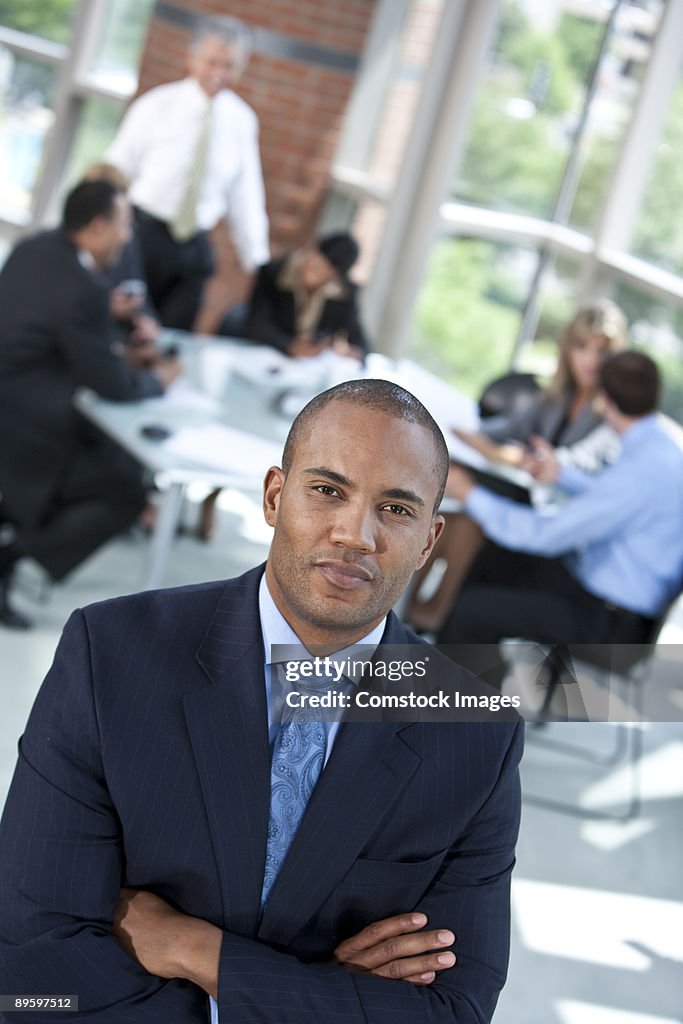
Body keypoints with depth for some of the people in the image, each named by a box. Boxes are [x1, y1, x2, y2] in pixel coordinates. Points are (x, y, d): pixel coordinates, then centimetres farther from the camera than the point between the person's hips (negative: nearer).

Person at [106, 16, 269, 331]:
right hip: (142, 232, -2)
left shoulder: (242, 120, 5)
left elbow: (245, 194, 10)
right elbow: (116, 169, -2)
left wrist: (256, 260, 9)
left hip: (194, 246, 2)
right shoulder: (157, 105, -4)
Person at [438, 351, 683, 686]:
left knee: (470, 610, -12)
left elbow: (544, 534, -25)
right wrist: (561, 473, 29)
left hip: (613, 621, -10)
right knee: (491, 561, 17)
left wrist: (470, 494, -14)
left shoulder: (641, 469, -31)